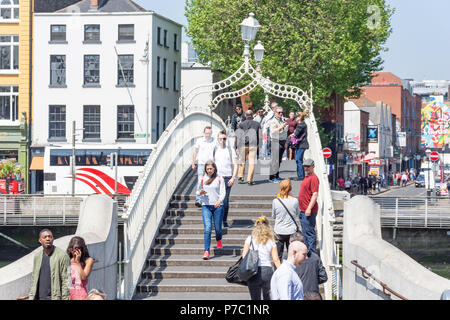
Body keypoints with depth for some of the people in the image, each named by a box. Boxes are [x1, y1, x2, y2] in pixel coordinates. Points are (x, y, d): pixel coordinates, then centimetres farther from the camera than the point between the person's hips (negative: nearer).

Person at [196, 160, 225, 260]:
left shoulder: (219, 179, 1)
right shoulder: (203, 179, 8)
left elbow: (222, 193, -3)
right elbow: (198, 192, 17)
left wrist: (219, 201, -23)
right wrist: (200, 193, -7)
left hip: (218, 206, -1)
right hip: (206, 206, 1)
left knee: (218, 228, 10)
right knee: (207, 228, -12)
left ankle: (219, 241, 45)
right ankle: (206, 251, -16)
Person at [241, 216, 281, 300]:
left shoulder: (250, 239, 5)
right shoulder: (271, 241, 6)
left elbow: (244, 256, 0)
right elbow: (276, 259, 0)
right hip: (267, 270, 1)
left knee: (255, 298, 3)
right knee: (267, 297, 11)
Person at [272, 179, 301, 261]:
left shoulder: (275, 201, -11)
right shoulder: (294, 201, -11)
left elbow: (273, 216, 2)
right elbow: (298, 213, 7)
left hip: (279, 231, 0)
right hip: (291, 231, 0)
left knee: (278, 254, 12)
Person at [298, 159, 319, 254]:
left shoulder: (313, 178, -13)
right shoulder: (306, 177, 18)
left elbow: (315, 194, -20)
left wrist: (309, 208, -25)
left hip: (309, 211, -10)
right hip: (303, 210, 10)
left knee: (309, 232, -9)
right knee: (305, 232, 16)